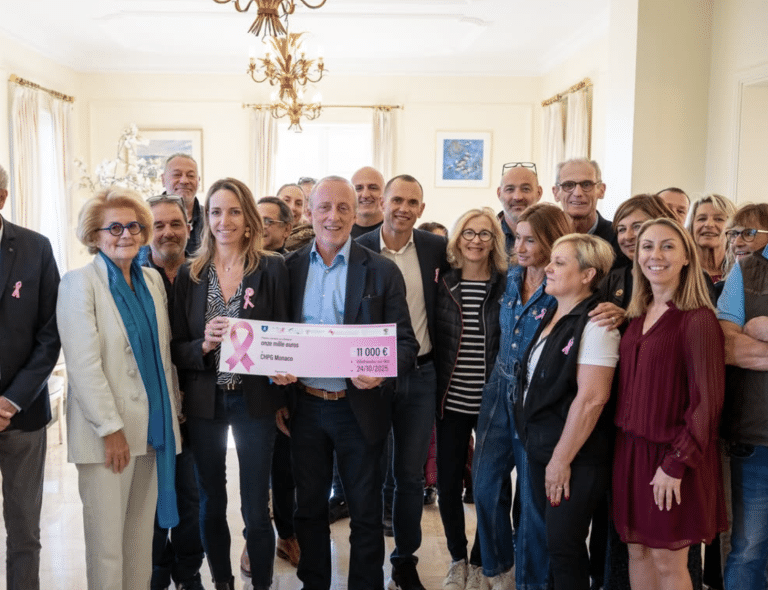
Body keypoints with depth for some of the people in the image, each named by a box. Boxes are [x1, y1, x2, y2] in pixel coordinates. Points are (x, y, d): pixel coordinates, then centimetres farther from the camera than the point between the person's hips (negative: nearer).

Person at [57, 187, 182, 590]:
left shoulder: (152, 279, 10)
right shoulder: (79, 283, -8)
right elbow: (83, 364, -14)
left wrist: (172, 411, 12)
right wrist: (111, 429, -15)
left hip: (153, 426, 6)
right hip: (109, 431, -5)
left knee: (142, 532, 13)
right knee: (107, 540, 2)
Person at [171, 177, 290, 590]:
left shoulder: (271, 269, -3)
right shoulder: (190, 274, 3)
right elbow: (176, 348, 3)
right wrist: (204, 344, -17)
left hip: (254, 399, -2)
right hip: (204, 401, 2)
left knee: (256, 508, 4)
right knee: (211, 504, 15)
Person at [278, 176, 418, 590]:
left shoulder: (382, 271, -5)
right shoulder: (289, 268, 3)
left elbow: (404, 341, -6)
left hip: (359, 406, -2)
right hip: (304, 405, 3)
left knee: (365, 512, 10)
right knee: (309, 508, 17)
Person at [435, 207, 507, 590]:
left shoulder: (507, 285, -2)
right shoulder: (442, 283, 2)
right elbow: (431, 341, 5)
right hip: (451, 400, 2)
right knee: (448, 483, 8)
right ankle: (457, 558, 30)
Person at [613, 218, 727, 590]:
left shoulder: (698, 319, -14)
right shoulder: (638, 316, 7)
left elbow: (707, 401, -15)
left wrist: (676, 463, -16)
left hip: (671, 457, -6)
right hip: (631, 449, 6)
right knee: (637, 550, 15)